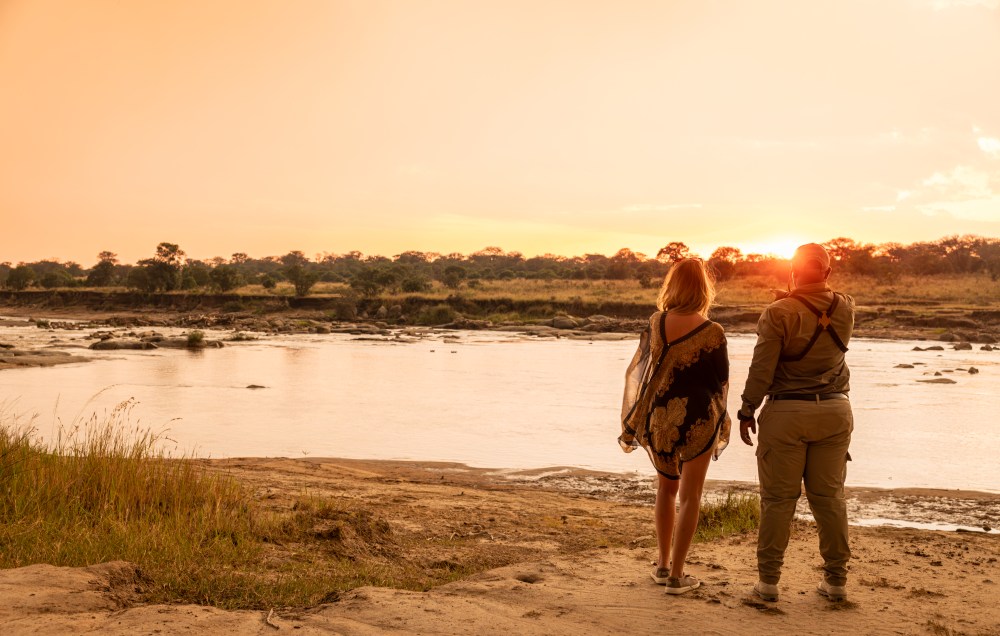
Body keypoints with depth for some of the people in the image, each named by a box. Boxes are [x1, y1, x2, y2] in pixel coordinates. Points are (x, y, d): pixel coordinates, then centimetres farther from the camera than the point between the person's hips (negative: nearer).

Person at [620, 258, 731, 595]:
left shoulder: (656, 324, -5)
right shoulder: (712, 332, -13)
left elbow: (637, 370, 1)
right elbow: (721, 381, -6)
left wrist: (632, 424, 11)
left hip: (657, 418, 3)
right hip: (697, 419, -3)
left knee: (666, 489, 21)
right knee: (689, 496, 8)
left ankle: (663, 564, 26)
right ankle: (676, 574, 8)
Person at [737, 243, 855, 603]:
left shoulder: (779, 313, -11)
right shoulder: (845, 308, 2)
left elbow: (761, 369, -11)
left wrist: (747, 411, -2)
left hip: (787, 412, -4)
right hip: (835, 411, 4)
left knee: (778, 498, 3)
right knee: (830, 497, 10)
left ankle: (768, 579, 8)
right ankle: (836, 579, 15)